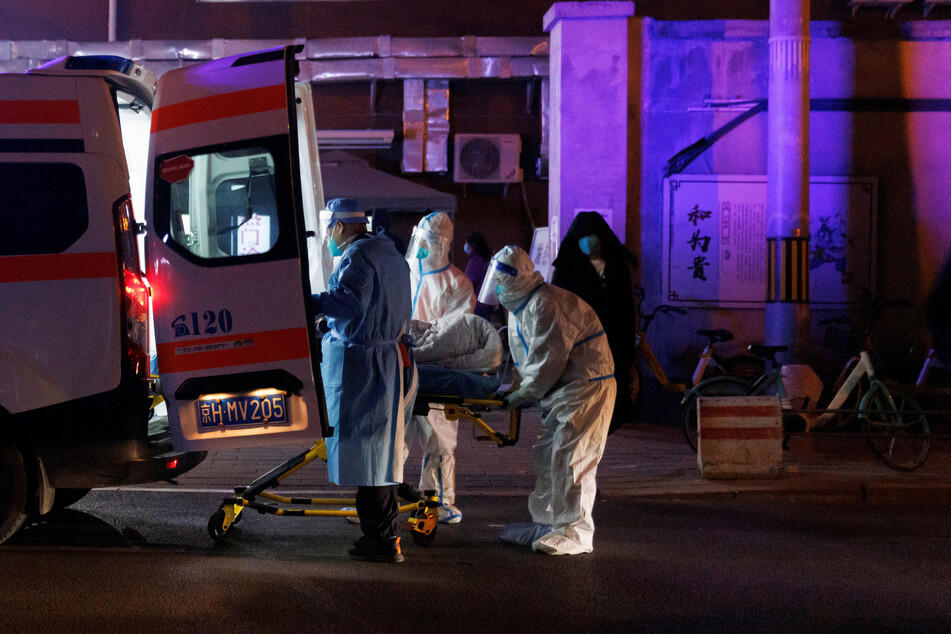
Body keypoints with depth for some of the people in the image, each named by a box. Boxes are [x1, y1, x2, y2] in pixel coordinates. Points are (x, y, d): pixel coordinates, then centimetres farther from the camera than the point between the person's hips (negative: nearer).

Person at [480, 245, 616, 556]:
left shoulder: (545, 305, -19)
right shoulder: (520, 308, 17)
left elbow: (549, 359, -22)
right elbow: (525, 360, 24)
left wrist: (519, 396, -14)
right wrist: (511, 387, 10)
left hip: (587, 387, -11)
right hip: (561, 391, 11)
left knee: (569, 458, -13)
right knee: (546, 455, 13)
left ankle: (575, 533, -10)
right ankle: (547, 522, 22)